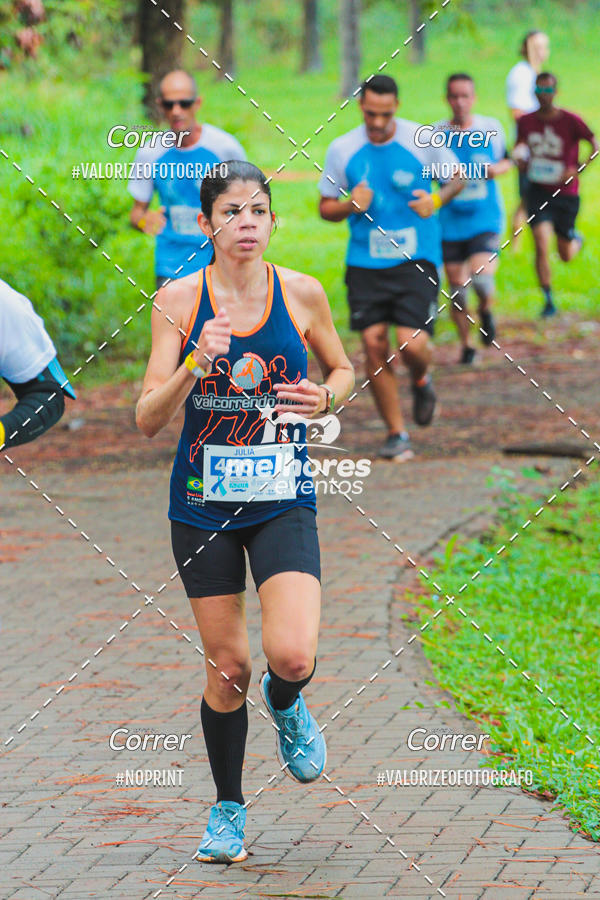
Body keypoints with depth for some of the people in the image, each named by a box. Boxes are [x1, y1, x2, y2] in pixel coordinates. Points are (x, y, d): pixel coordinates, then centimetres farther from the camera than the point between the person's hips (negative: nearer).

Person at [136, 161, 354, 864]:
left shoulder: (301, 293, -2)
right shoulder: (178, 300, -5)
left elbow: (342, 369, 15)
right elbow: (148, 418, -9)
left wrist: (326, 396, -8)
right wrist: (197, 363, -27)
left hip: (282, 498, 0)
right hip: (203, 500, 0)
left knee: (292, 655, -17)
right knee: (226, 667, 4)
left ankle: (285, 704, 21)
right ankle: (228, 807, 26)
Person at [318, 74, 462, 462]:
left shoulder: (423, 141, -3)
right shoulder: (342, 150, 1)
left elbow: (458, 177, 12)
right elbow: (326, 207, 10)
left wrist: (437, 200, -9)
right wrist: (349, 206, -13)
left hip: (417, 261, -2)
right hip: (365, 265, 2)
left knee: (412, 344, -16)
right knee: (375, 346, -5)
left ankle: (421, 381, 22)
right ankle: (396, 434, 9)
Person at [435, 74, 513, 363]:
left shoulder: (491, 128, 0)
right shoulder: (437, 133, -1)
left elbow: (507, 160, 15)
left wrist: (498, 169, -8)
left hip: (485, 218, -1)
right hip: (451, 222, 1)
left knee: (481, 276, -21)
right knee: (456, 287, 4)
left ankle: (486, 310, 15)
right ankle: (465, 344, 25)